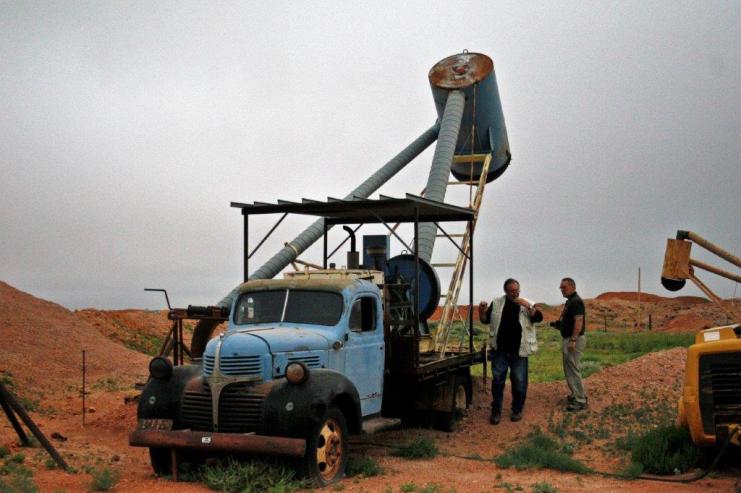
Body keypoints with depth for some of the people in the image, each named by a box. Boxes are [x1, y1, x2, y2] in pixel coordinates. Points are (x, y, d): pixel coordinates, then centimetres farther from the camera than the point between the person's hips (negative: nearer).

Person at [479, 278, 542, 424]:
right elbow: (485, 320, 9)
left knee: (519, 382, 4)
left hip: (519, 352, -1)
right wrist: (482, 311, -12)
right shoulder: (496, 303, 5)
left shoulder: (527, 304, 2)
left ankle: (517, 410, 20)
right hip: (499, 351, 1)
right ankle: (496, 411, 11)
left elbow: (538, 318, -11)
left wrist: (528, 306, -25)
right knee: (497, 380, 2)